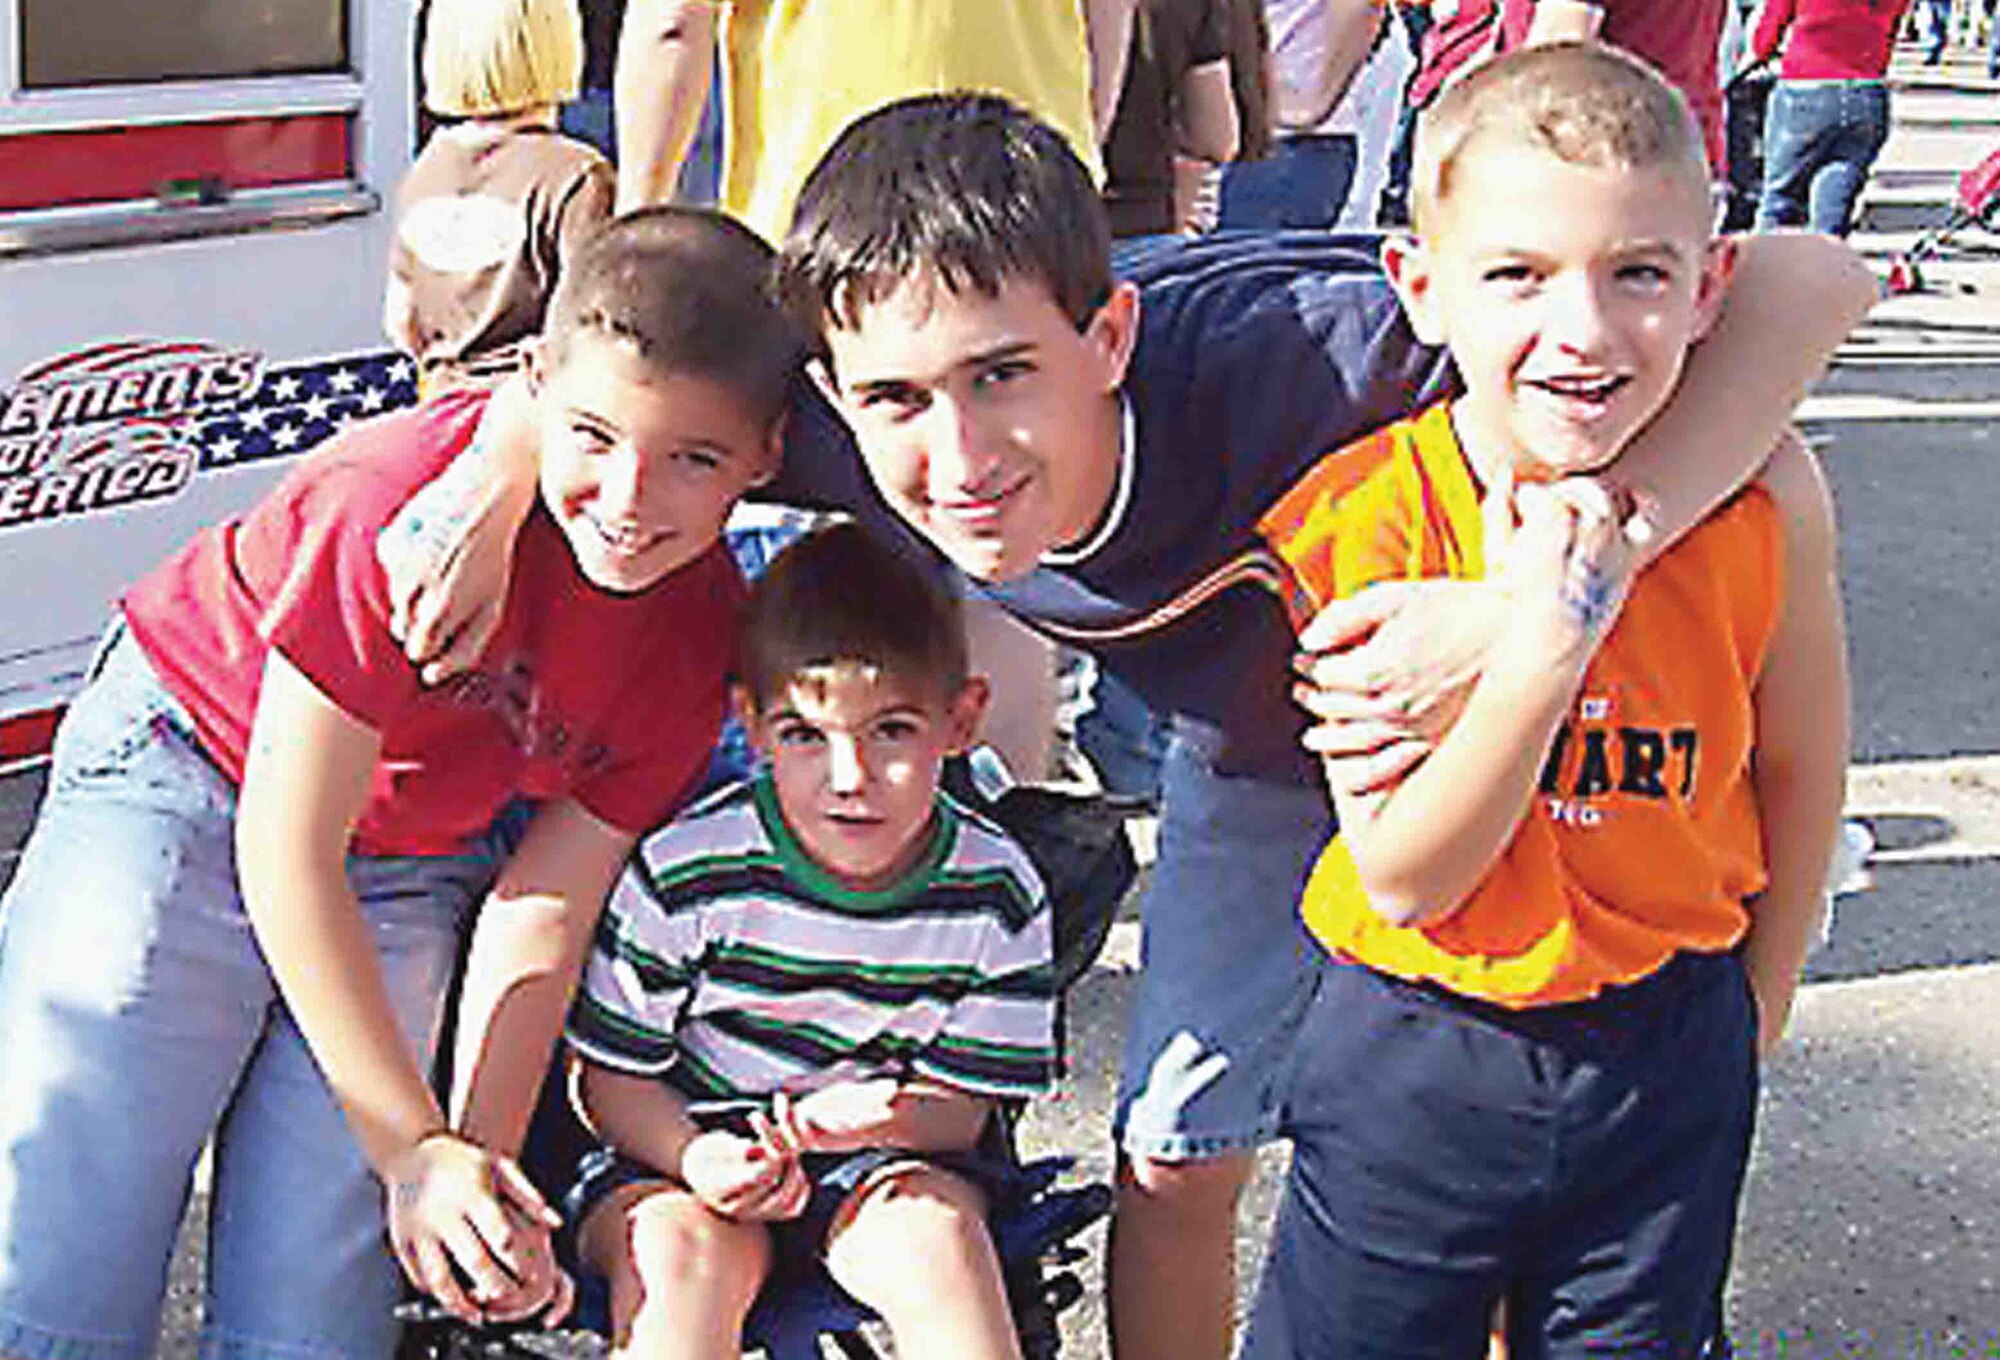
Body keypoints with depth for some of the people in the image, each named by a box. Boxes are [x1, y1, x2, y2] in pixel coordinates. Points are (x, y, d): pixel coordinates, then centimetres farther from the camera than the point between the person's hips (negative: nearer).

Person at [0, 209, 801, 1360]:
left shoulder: (702, 629, -13)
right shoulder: (421, 493, -30)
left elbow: (543, 908, -6)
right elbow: (286, 847, -25)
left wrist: (481, 1157, -15)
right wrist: (414, 1147, -23)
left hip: (407, 870, 4)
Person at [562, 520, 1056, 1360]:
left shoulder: (997, 895, -9)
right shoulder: (684, 874, -15)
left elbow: (963, 1107, -4)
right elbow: (612, 1077, -6)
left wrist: (884, 1116, -28)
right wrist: (697, 1158, -27)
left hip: (889, 1161, 1)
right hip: (677, 1148, -1)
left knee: (934, 1229, -29)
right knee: (683, 1253, -31)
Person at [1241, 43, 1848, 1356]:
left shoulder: (1769, 508, -15)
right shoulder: (1361, 521, -20)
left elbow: (1798, 780, 1)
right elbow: (1403, 876, -19)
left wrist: (1743, 1026, 11)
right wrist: (1548, 640, -29)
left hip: (1672, 1052, 2)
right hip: (1415, 1051, -1)